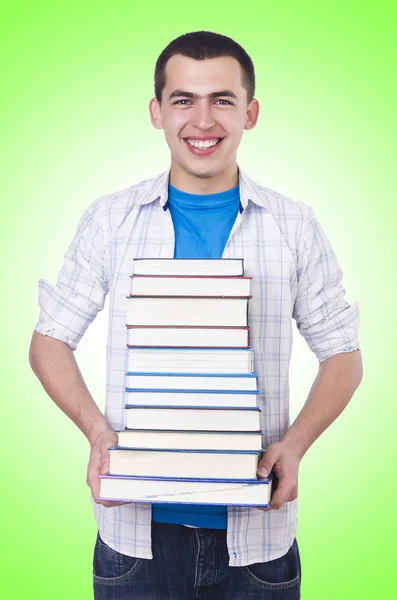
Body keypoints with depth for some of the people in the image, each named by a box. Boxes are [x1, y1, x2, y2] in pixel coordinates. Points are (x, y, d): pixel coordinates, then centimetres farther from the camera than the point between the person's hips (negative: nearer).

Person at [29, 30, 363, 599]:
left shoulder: (296, 227, -1)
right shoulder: (109, 220, -1)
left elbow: (342, 354, 5)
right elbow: (50, 341, 5)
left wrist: (295, 441, -12)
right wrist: (97, 430, -12)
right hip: (138, 527, 0)